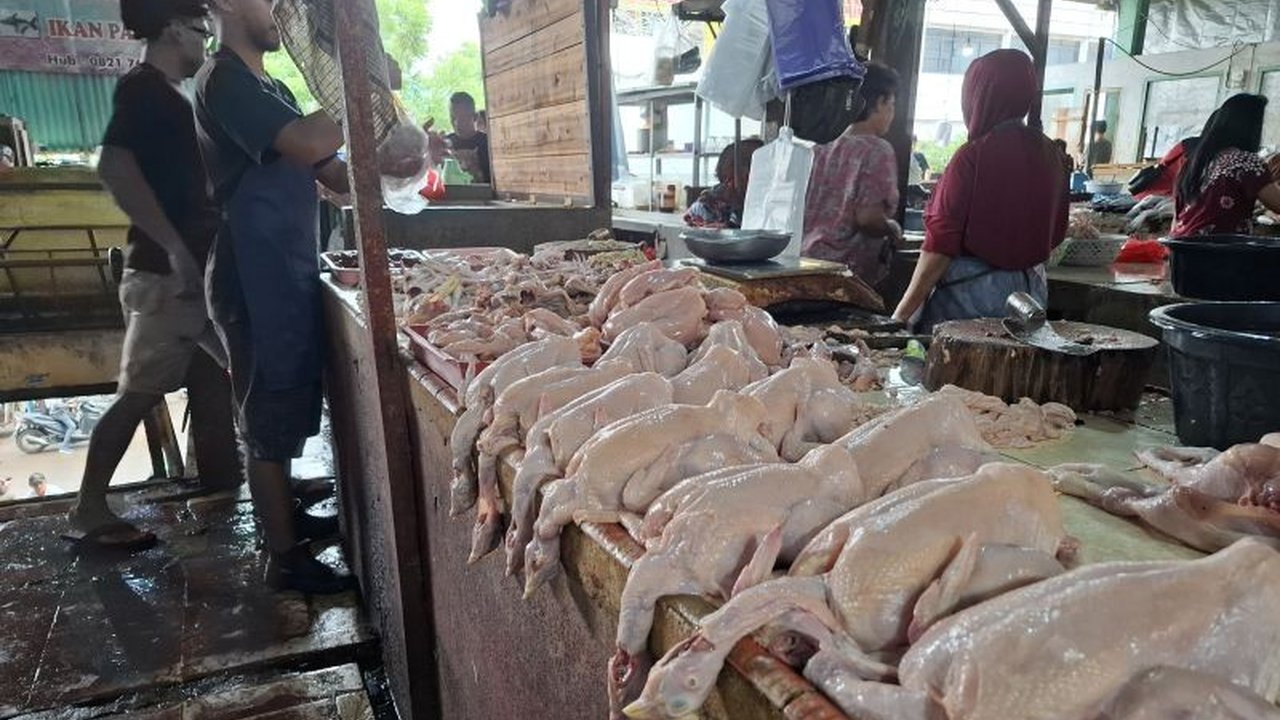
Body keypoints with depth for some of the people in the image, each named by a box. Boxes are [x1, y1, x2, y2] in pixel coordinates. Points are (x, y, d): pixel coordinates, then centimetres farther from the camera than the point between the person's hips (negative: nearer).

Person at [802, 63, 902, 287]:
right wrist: (893, 229, 2)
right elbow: (868, 218, -17)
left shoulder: (822, 149, 10)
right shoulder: (877, 151, -8)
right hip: (847, 268, -7)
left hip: (806, 257, 7)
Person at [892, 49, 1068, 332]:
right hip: (1031, 290, 7)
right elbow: (1056, 232, 16)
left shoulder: (972, 156, -13)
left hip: (971, 291, -7)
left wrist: (902, 314, -11)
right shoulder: (1049, 154, 6)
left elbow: (940, 245, -15)